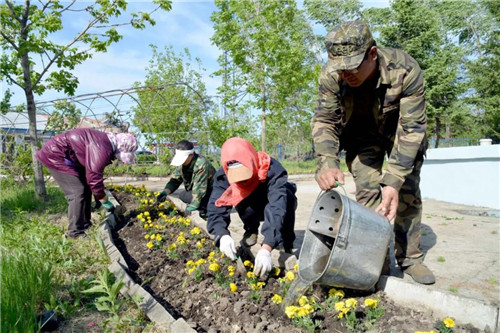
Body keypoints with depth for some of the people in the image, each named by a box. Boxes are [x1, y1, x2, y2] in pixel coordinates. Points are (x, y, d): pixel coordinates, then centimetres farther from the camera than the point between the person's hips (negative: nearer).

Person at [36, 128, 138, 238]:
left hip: (69, 158, 11)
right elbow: (94, 178, -28)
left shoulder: (106, 143, 4)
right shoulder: (101, 149, -30)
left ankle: (85, 224, 19)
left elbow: (94, 173, 14)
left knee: (86, 188, 11)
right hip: (56, 155, -11)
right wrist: (105, 201, -16)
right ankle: (75, 232, -8)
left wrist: (100, 196, 16)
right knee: (77, 192, -14)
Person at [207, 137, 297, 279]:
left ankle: (286, 246, -16)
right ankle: (251, 229, 0)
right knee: (242, 202, -32)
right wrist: (223, 235, -54)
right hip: (253, 208, 2)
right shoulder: (224, 175, -28)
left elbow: (277, 209, -51)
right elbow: (216, 208, -34)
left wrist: (266, 248, -62)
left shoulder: (272, 170, -40)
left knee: (287, 196, -35)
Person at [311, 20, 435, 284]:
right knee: (367, 193, -8)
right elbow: (324, 120, -23)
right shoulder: (330, 75, -28)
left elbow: (411, 128, -33)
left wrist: (394, 182, -42)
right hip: (361, 133, 1)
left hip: (399, 131, 0)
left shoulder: (406, 70, -34)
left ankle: (410, 257, 15)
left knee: (407, 193, -1)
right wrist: (327, 163, -42)